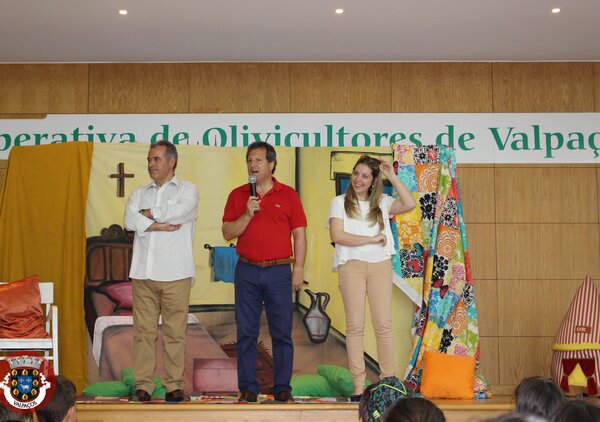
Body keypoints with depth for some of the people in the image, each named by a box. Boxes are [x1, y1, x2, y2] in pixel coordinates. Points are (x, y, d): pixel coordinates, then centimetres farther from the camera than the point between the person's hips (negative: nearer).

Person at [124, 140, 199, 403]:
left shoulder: (187, 190, 8)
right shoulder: (139, 193, 19)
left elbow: (179, 213, -13)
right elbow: (130, 221, 0)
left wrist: (149, 214, 1)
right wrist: (161, 225, -9)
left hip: (175, 274, -3)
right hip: (143, 273, 3)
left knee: (175, 332, -2)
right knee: (143, 330, 0)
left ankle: (175, 386, 3)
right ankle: (143, 385, 5)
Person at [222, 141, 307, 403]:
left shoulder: (288, 195, 4)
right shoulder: (237, 195, 8)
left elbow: (299, 234, 3)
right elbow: (228, 233, 2)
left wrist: (298, 269, -4)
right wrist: (247, 214, -13)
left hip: (279, 272, -1)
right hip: (247, 271, 1)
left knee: (281, 332, 2)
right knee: (246, 332, 3)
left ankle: (282, 387, 10)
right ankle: (248, 387, 11)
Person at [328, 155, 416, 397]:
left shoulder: (382, 202, 12)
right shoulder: (340, 202, 6)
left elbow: (410, 205, -4)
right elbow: (337, 235, -8)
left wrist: (392, 177, -1)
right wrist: (372, 239, -8)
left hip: (380, 265, 2)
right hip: (351, 265, -2)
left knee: (384, 324, -2)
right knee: (355, 325, -2)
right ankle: (358, 386, 0)